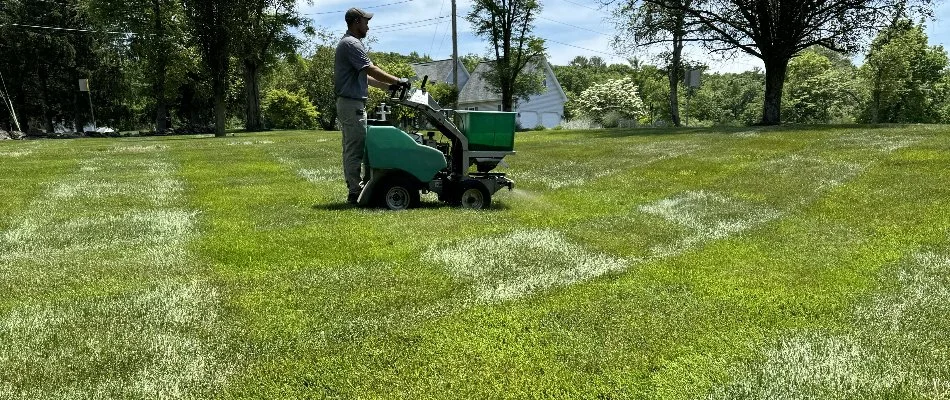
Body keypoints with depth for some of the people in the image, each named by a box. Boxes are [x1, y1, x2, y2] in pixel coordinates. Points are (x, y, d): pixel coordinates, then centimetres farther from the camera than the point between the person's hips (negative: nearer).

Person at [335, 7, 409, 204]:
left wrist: (387, 86, 20)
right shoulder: (351, 44, -13)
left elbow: (363, 76, 23)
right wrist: (398, 81, -10)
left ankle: (354, 189, 17)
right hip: (352, 104, -11)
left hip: (350, 104, 11)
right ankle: (355, 193, -6)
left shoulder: (349, 43, 20)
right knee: (355, 149, -8)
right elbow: (371, 70, -18)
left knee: (351, 149, 12)